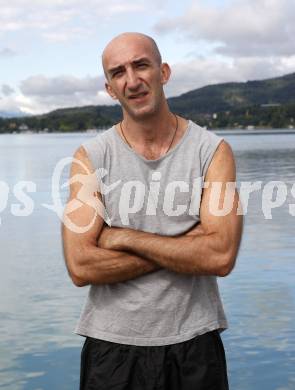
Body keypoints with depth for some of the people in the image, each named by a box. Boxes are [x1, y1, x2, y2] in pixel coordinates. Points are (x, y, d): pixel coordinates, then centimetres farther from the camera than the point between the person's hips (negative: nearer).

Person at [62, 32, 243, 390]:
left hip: (194, 344, 0)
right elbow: (80, 267, -14)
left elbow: (221, 257, -16)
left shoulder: (212, 151, -4)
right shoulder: (90, 158, -4)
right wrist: (186, 247, -15)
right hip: (112, 345, 0)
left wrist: (125, 238, -15)